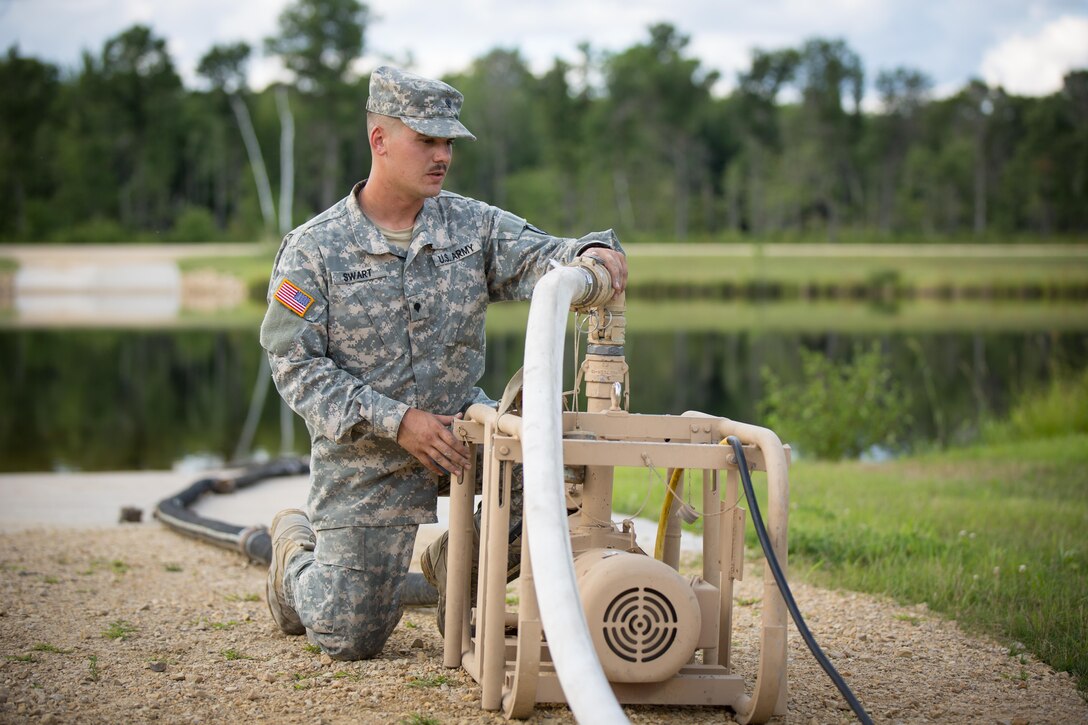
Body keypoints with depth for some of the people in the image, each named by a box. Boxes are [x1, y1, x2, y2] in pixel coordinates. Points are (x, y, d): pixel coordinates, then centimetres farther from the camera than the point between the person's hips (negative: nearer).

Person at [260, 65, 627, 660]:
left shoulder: (472, 225, 0)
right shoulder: (313, 248, -9)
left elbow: (537, 259, -16)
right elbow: (295, 364, -14)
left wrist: (589, 253, -41)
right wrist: (395, 421, -24)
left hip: (457, 422, 3)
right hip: (363, 457, -3)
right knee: (352, 638, -1)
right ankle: (297, 546, 34)